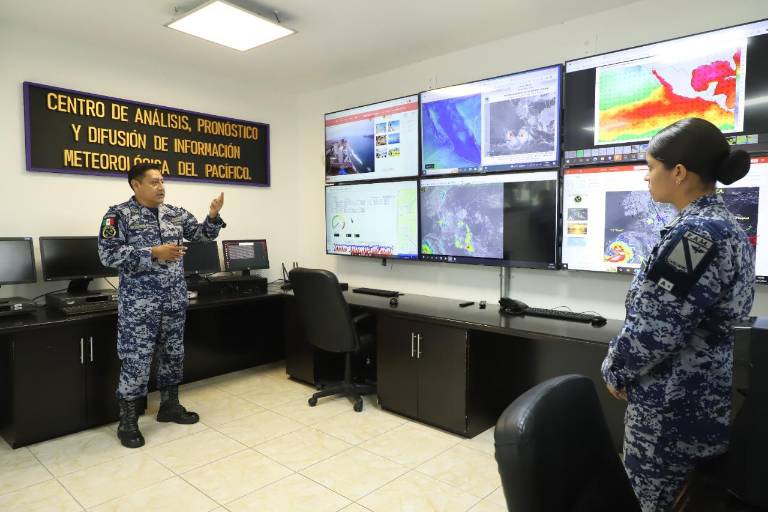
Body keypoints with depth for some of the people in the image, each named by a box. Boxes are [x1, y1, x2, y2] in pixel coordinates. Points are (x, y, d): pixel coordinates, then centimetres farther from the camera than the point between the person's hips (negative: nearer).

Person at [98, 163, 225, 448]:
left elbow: (203, 234, 10)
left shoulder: (175, 214, 10)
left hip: (174, 299, 6)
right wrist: (153, 254, -23)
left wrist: (213, 215, -10)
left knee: (173, 353, 13)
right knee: (136, 359, -1)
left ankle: (170, 405, 29)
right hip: (139, 302, -5)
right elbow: (108, 254, -16)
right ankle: (128, 421, 13)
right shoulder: (119, 215, -7)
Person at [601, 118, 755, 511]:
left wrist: (615, 372, -8)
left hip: (673, 408, -9)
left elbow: (654, 329, -25)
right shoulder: (728, 228, 7)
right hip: (709, 399, 9)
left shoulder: (694, 234, -23)